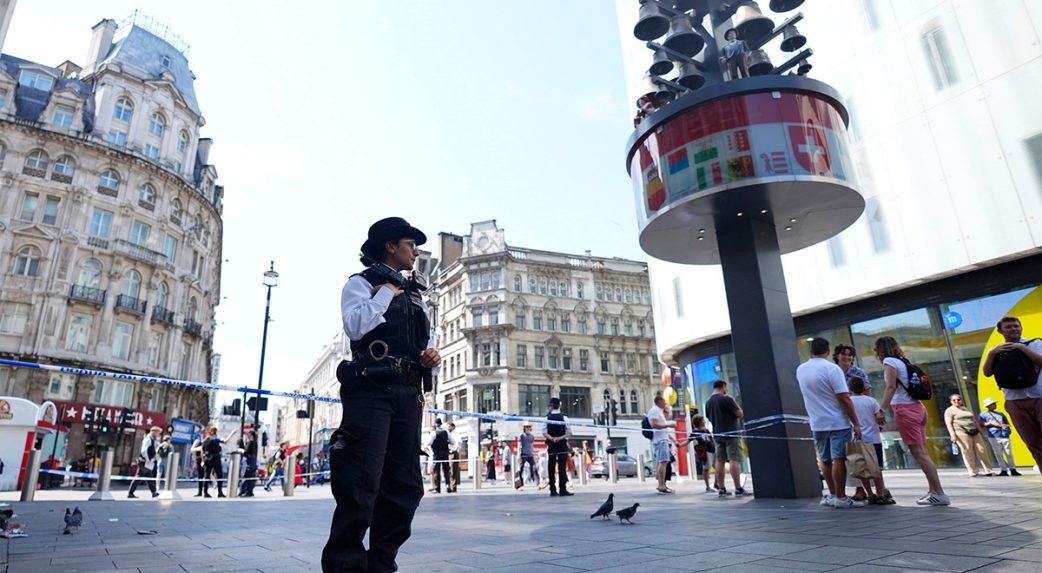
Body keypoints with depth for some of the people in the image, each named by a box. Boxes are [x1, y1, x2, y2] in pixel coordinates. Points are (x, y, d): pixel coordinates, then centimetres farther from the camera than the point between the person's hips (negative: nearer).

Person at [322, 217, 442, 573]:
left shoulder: (416, 294, 25)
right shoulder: (362, 283, 7)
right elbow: (355, 327, -13)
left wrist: (433, 358, 3)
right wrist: (388, 291, -4)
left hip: (408, 395, 7)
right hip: (370, 391, -6)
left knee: (405, 487, 6)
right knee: (362, 484, -10)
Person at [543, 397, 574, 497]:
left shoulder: (547, 418, 0)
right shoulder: (564, 417, -1)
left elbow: (544, 433, -8)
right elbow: (569, 433, -6)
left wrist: (552, 439, -14)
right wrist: (561, 438, -12)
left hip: (551, 446, 1)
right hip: (562, 445, -1)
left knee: (551, 468, 5)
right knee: (562, 468, -1)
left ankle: (553, 490, 5)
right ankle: (563, 489, -6)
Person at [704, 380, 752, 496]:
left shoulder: (708, 402, 10)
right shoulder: (726, 399, -12)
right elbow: (740, 414, -13)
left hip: (717, 434, 7)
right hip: (731, 433, -7)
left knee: (720, 461, 7)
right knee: (734, 460, -7)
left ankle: (721, 488, 9)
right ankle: (738, 489, -9)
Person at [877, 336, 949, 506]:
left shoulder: (889, 361, -5)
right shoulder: (902, 362, 17)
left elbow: (890, 387, -15)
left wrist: (881, 410, -19)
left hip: (904, 409, -9)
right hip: (917, 407, 9)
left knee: (918, 453, -8)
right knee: (923, 452, 9)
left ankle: (939, 493, -9)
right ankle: (933, 491, 10)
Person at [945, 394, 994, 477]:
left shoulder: (966, 409, 23)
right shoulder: (949, 411, 3)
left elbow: (975, 421, 25)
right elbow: (948, 423, -5)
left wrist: (981, 432, 18)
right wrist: (952, 435, -16)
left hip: (975, 432, 6)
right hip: (962, 432, -6)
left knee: (982, 450, 0)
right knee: (967, 452, -9)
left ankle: (988, 471, 5)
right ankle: (972, 472, -5)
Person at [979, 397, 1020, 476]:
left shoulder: (1000, 414, 21)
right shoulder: (983, 414, 9)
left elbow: (1008, 423, 20)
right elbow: (981, 424, -1)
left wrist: (1005, 425, -2)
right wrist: (991, 423, -12)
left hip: (1004, 435, 3)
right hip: (994, 437, -3)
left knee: (1009, 453, 2)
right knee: (999, 454, -3)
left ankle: (1013, 469, 8)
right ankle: (1004, 470, 1)